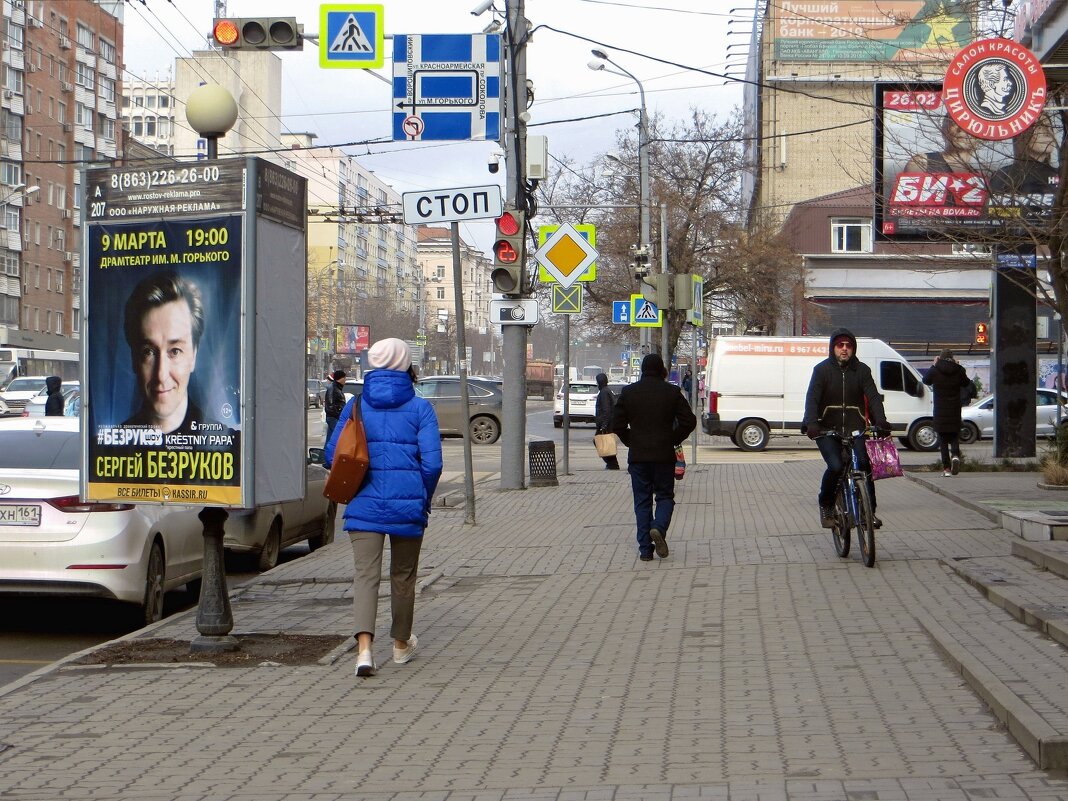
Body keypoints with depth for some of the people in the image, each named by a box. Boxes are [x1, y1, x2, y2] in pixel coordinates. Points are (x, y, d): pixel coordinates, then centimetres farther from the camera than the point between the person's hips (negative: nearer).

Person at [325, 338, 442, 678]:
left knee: (365, 574, -3)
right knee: (403, 575, 16)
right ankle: (401, 643, 32)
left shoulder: (356, 405, 3)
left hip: (364, 505, 0)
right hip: (408, 507, 0)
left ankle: (364, 647, -23)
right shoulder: (420, 408, -2)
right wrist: (423, 501, 7)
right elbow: (432, 462, -9)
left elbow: (332, 455, 2)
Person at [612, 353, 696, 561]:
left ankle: (645, 549, 2)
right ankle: (659, 528, -17)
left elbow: (617, 424, -1)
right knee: (665, 496, 12)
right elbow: (689, 421, -6)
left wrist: (631, 442, 11)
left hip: (637, 456, 1)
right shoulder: (671, 392, -2)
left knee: (642, 500, 7)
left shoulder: (628, 392, 1)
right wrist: (674, 440, 6)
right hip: (664, 455, -1)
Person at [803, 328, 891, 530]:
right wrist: (811, 424, -27)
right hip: (827, 430, -2)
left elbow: (873, 397, -2)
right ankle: (826, 506, 2)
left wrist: (881, 422, -20)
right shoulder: (822, 370, 1)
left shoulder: (861, 370, 7)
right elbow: (812, 398, -10)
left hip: (855, 430, 2)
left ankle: (869, 511, -5)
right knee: (835, 466, -21)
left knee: (865, 464, -18)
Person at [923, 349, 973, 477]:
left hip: (940, 411, -1)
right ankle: (955, 455, -19)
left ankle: (946, 468, -1)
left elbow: (926, 380, 12)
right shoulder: (958, 370, -3)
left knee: (943, 438, 4)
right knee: (954, 435, 11)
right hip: (954, 410, 1)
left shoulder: (935, 370, -6)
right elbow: (966, 383, 13)